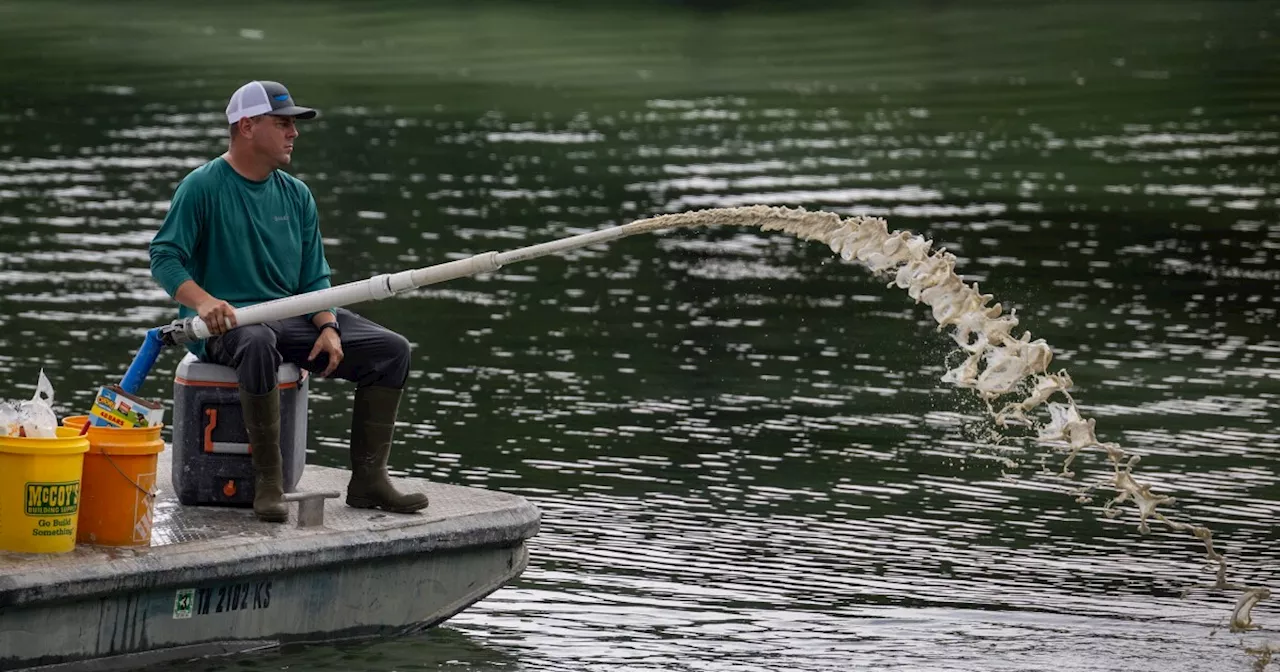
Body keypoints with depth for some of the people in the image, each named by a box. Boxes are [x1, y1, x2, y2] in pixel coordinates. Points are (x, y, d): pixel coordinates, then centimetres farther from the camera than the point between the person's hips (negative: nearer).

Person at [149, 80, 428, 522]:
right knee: (258, 343, -42)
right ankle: (268, 481, -34)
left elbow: (315, 277, 14)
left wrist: (328, 327, -5)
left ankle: (368, 479, -5)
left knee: (391, 349, -8)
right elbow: (164, 257, -8)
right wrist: (203, 301, -27)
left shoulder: (296, 195, 15)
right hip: (224, 320, -7)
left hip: (290, 316, 7)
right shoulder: (203, 187, -3)